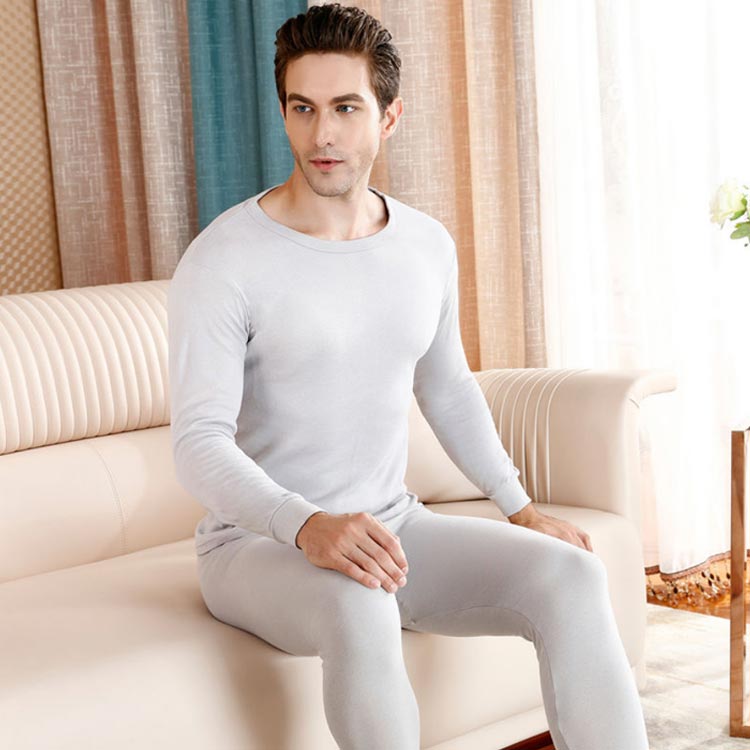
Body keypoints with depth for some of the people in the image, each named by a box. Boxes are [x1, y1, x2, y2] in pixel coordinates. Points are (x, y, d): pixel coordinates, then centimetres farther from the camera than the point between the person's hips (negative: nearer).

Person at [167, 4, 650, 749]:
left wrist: (521, 508, 12)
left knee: (571, 575, -17)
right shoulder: (223, 261, -15)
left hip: (391, 525, 5)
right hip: (257, 542, -5)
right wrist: (308, 526, -37)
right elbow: (200, 443, -21)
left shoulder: (429, 247, 4)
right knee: (359, 606, -38)